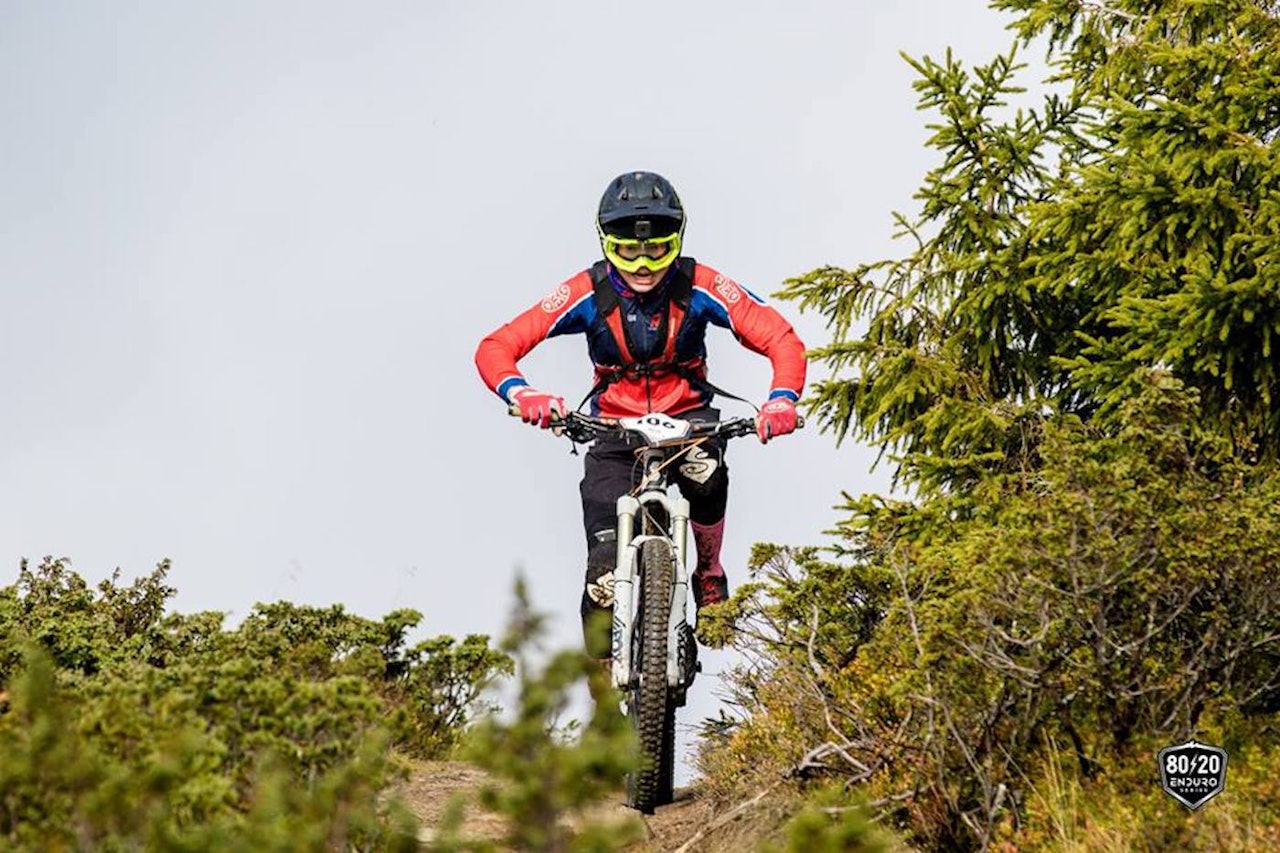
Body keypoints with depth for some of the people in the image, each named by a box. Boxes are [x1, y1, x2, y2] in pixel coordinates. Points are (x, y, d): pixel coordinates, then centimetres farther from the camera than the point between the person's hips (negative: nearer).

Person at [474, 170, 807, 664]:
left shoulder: (699, 287, -15)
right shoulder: (588, 293, -16)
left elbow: (782, 340, -18)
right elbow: (495, 349, -19)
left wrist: (782, 400, -38)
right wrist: (521, 394, -41)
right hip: (614, 426, 0)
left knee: (705, 471, -37)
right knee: (605, 575, -15)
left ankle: (709, 572, -8)